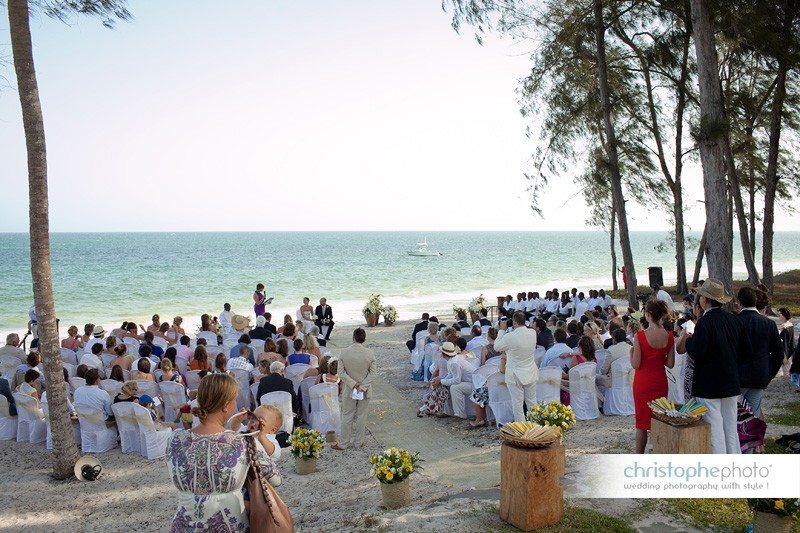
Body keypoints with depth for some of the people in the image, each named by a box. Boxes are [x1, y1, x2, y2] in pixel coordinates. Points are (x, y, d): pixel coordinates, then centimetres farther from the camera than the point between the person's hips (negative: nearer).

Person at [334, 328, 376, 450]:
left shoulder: (344, 352, -11)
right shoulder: (370, 353, -11)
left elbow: (341, 372, -12)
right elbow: (373, 372, -11)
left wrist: (353, 384, -11)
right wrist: (363, 386, -12)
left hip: (349, 390, 0)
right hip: (365, 391, 0)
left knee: (347, 417, 11)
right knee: (361, 417, 13)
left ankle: (344, 443, 19)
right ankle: (358, 442, 24)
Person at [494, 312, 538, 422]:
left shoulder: (510, 337, -24)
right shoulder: (533, 333, -7)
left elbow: (496, 347, -6)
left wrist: (502, 330, -2)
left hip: (515, 376, -5)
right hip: (530, 374, 5)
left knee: (517, 403, 6)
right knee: (532, 401, 16)